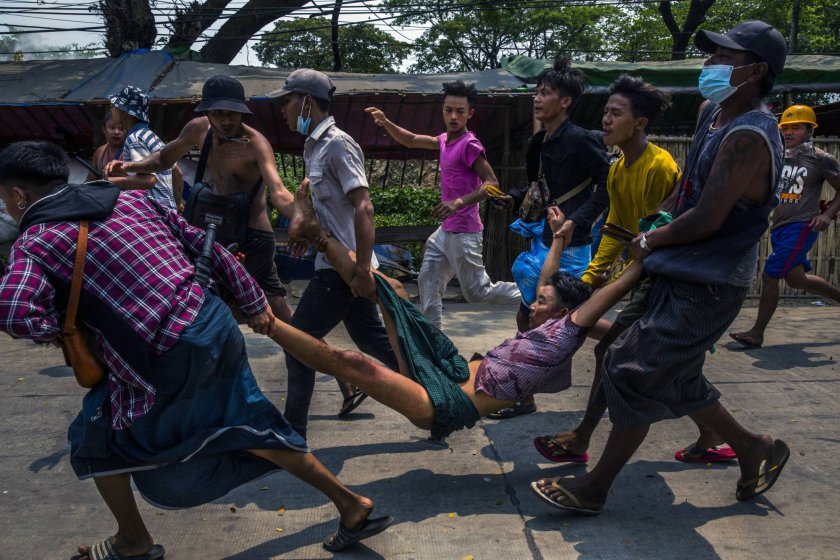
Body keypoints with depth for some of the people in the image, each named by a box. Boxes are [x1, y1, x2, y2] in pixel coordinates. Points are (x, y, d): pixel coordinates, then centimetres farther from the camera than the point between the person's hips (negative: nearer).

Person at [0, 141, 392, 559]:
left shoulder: (34, 242, -3)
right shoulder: (133, 199, 12)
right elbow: (206, 248, 12)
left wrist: (68, 325, 0)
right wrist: (254, 304, 20)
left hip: (167, 362, -6)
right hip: (216, 326, 6)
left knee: (98, 439, 22)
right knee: (247, 426, 23)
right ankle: (350, 505, 31)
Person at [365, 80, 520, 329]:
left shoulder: (469, 145, -17)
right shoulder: (445, 140, 8)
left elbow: (492, 183, -22)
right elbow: (412, 141, 17)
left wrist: (458, 203, -32)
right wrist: (386, 123, 2)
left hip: (463, 233, -8)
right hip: (446, 230, 8)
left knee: (477, 292, 1)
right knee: (428, 282, 10)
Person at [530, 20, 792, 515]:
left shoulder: (748, 137, -21)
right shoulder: (713, 113, 10)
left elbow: (707, 221, -23)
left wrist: (651, 242, -6)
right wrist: (660, 241, 10)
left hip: (706, 287, -10)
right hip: (683, 275, 10)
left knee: (636, 377, -5)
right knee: (678, 380, 18)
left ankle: (596, 488, 10)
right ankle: (755, 449, 36)